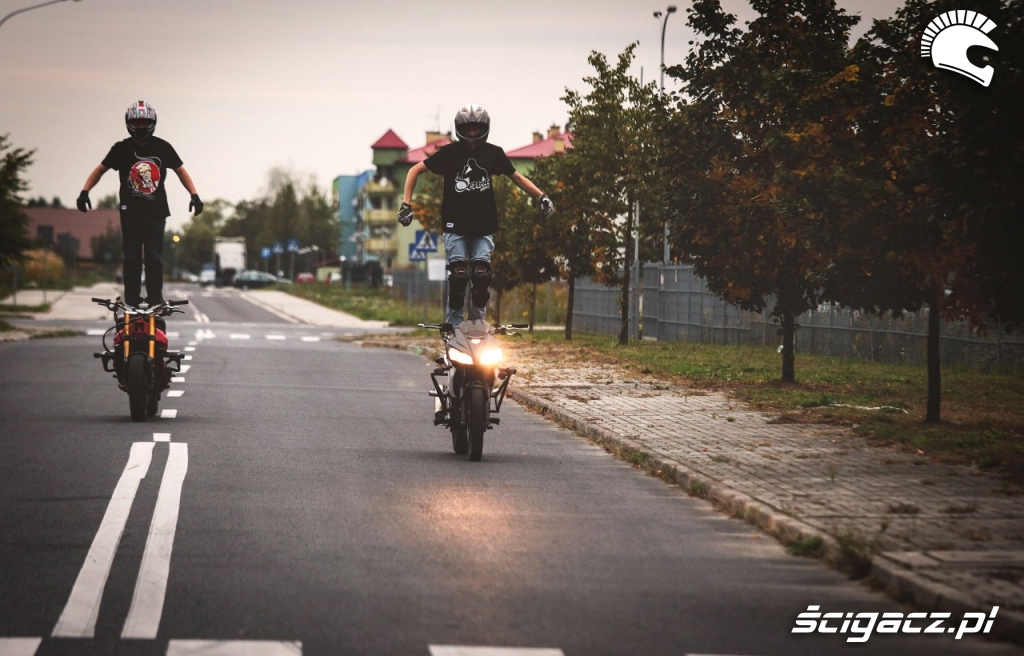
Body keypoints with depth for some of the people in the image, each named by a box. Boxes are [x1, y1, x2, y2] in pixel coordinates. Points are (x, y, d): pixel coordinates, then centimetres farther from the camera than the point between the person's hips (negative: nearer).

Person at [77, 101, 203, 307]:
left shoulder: (162, 147, 0)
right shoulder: (122, 149, -2)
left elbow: (180, 171, 9)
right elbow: (100, 170, 5)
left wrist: (194, 195, -2)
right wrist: (84, 192, -8)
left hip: (156, 211, 1)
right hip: (131, 211, 0)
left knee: (154, 257, -1)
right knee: (132, 257, -1)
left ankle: (155, 301, 2)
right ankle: (131, 302, 1)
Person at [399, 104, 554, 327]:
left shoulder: (493, 153, 3)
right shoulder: (450, 152, -2)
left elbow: (516, 177, 15)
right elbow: (415, 170, 5)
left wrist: (541, 196, 1)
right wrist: (406, 203, -5)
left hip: (484, 227, 2)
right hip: (455, 226, -2)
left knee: (481, 274, -12)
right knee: (458, 275, -13)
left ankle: (477, 321, 3)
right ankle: (453, 323, -3)